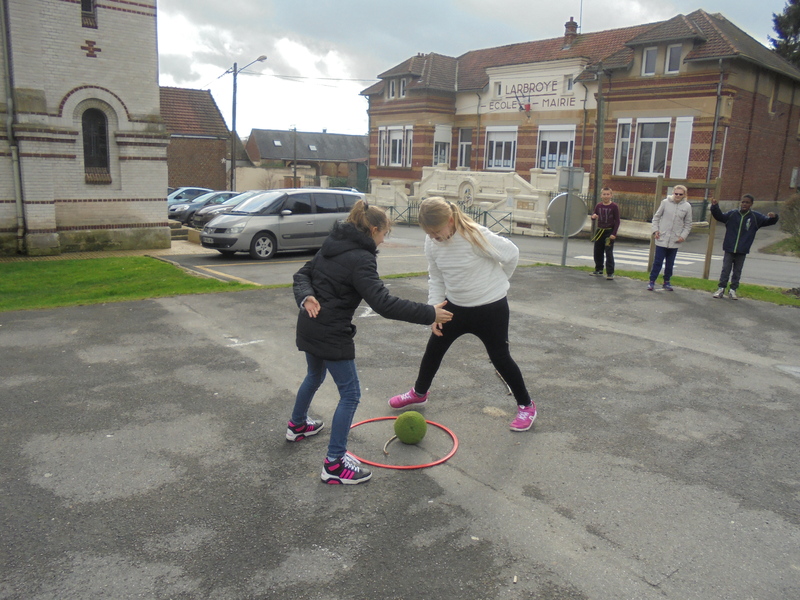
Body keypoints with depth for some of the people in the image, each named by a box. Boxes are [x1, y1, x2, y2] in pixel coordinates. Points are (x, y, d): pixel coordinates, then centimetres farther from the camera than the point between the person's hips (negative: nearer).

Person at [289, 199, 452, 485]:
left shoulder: (333, 245, 7)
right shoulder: (360, 259, -21)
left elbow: (303, 273, 8)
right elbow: (384, 303, -28)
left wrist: (306, 297, -10)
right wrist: (429, 314, -25)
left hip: (309, 326, 10)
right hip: (332, 335, -9)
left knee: (315, 376, 31)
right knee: (350, 394, 0)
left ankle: (297, 425, 53)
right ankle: (334, 464, 4)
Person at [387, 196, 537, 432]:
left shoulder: (477, 236, -27)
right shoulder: (432, 242, -9)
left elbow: (511, 254, -12)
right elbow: (435, 278, 3)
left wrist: (495, 281, 3)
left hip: (491, 307, -5)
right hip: (455, 306, 6)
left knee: (500, 357, 2)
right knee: (434, 349, 12)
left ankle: (526, 406, 23)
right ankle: (419, 393, 37)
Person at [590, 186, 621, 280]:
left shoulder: (614, 206, -8)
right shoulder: (599, 205, 4)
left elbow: (617, 221, -8)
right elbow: (594, 215, 15)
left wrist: (614, 233, -16)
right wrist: (593, 216, -12)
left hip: (609, 232, -5)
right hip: (599, 231, 5)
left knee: (609, 253, -8)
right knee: (597, 252, 11)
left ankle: (610, 273, -6)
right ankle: (598, 270, 26)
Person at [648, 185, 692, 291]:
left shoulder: (687, 206, -1)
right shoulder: (665, 202, -4)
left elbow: (688, 224, 6)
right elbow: (656, 217, 5)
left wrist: (683, 236, -5)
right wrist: (655, 230, -4)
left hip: (675, 241, 1)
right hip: (662, 238, -1)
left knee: (670, 263, 11)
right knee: (658, 262, 0)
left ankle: (666, 282, 23)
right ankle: (652, 281, 9)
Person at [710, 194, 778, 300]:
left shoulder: (755, 217, 1)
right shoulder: (732, 214, -1)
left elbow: (767, 221, 2)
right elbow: (720, 216, 2)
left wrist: (773, 217, -20)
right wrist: (715, 206, -13)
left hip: (742, 251, 1)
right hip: (729, 249, -1)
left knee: (737, 271, 8)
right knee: (726, 269, 2)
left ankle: (733, 290, 16)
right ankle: (721, 289, 8)